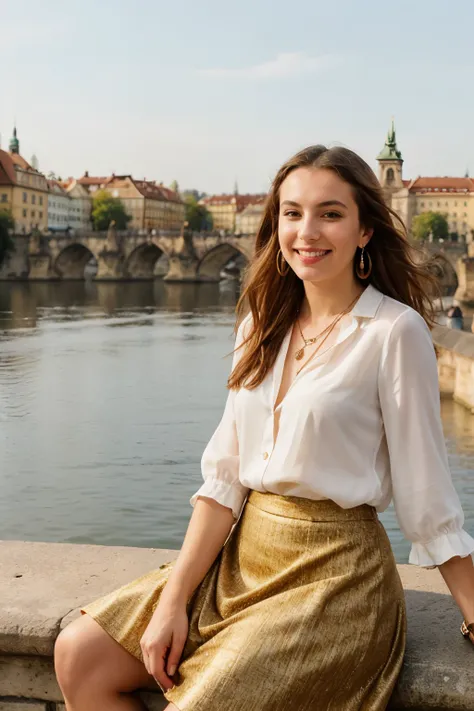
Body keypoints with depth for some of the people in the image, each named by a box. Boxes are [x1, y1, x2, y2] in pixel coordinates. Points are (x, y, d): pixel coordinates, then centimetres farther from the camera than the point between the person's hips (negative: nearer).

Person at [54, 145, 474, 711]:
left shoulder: (394, 331, -12)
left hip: (334, 574, -6)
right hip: (243, 556, 6)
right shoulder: (264, 323, 7)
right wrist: (174, 598, -3)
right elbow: (225, 474, 4)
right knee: (77, 656, -2)